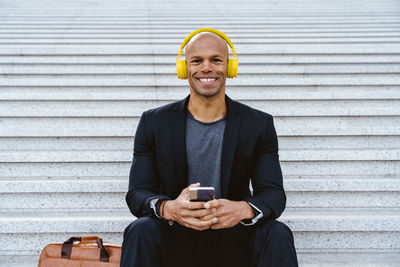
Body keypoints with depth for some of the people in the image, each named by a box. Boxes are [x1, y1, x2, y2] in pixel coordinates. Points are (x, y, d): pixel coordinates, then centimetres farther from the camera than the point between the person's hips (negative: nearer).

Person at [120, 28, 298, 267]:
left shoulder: (259, 124, 2)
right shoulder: (154, 122, 1)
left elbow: (273, 193, -3)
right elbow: (137, 193, -3)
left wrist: (244, 209, -28)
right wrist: (168, 208, -29)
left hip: (233, 243, 1)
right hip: (176, 240, 0)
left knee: (278, 234, -28)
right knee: (140, 231, -31)